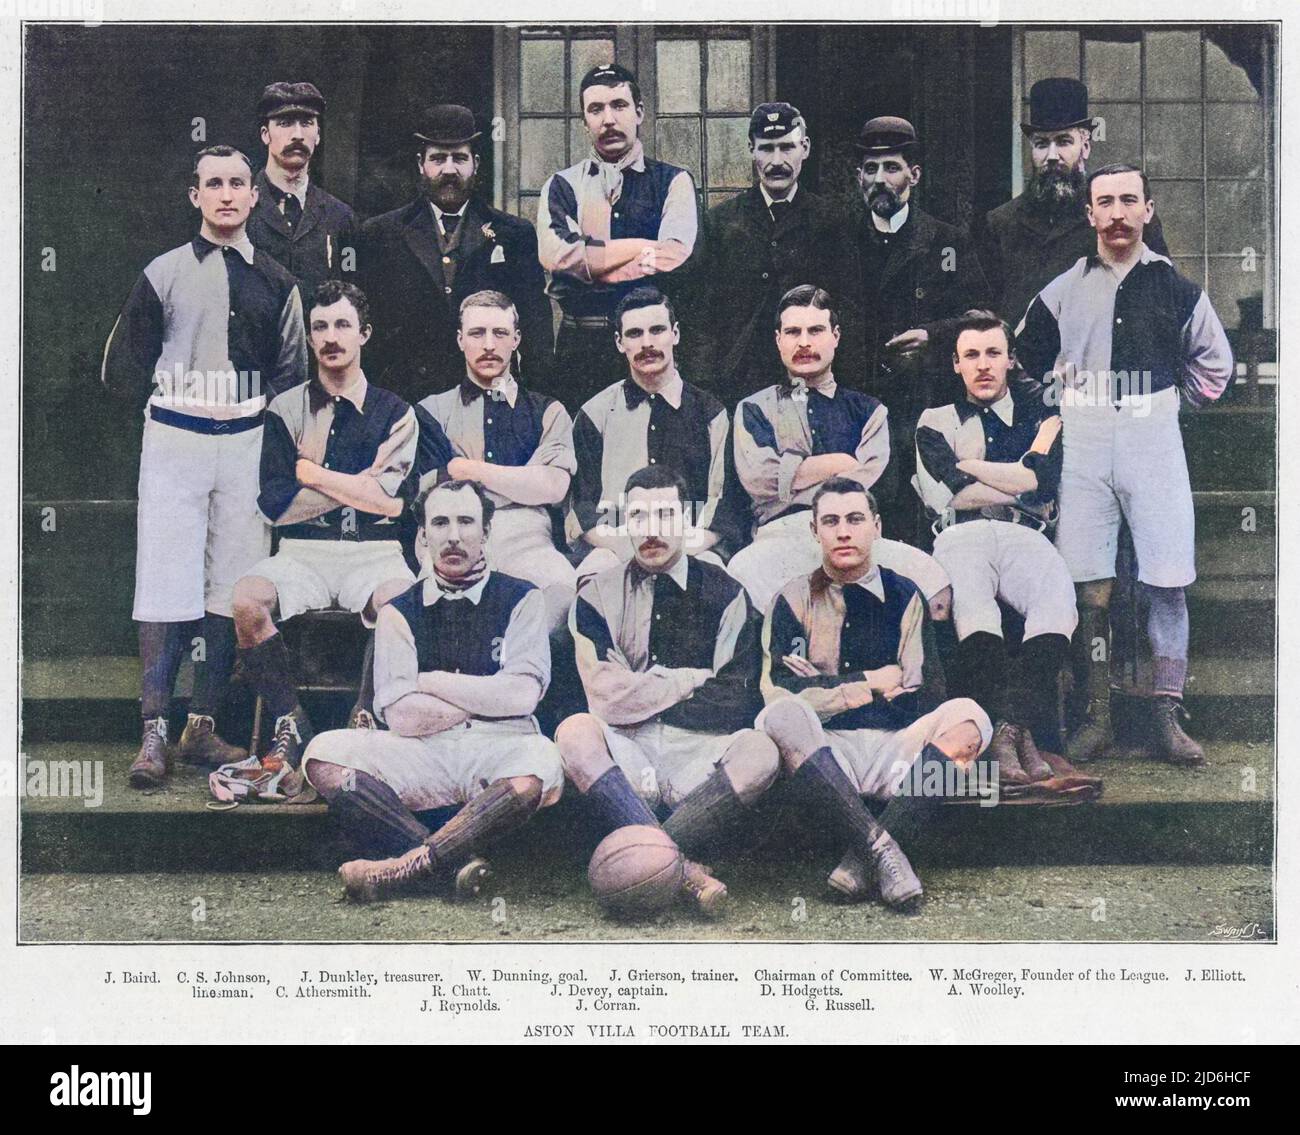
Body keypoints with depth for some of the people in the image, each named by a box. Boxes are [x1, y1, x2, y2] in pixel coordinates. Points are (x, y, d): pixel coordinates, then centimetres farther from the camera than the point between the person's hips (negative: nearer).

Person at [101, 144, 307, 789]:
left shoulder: (274, 282, 10)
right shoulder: (164, 274, 3)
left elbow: (291, 371, 16)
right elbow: (123, 366, 7)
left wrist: (256, 409, 5)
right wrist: (166, 405, 8)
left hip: (245, 445, 3)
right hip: (174, 444, -2)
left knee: (233, 587, 3)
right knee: (165, 584, -7)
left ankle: (205, 723, 10)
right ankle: (154, 730, -8)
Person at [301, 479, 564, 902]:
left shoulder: (521, 600, 9)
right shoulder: (400, 612, 12)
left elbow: (522, 695, -5)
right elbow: (400, 716, -1)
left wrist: (433, 682, 0)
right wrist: (487, 697, 0)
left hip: (498, 752, -2)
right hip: (423, 757, 2)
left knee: (541, 764, -38)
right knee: (325, 754, -24)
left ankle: (407, 866, -32)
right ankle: (458, 862, -35)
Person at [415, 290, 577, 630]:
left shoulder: (547, 412, 21)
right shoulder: (432, 411, 20)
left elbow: (554, 486, 3)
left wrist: (471, 470, 3)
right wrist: (521, 483, 3)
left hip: (526, 541, 1)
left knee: (564, 589, -36)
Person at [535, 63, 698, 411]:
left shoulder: (673, 182, 7)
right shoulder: (562, 185, 11)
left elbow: (675, 255, -11)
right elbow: (554, 254, -8)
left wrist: (591, 259, -7)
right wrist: (642, 247, -8)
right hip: (579, 346, 1)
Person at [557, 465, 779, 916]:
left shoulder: (724, 595, 7)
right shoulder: (598, 596, 7)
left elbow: (737, 708, -3)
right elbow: (607, 700, -8)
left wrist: (642, 696, -3)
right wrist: (694, 680, -3)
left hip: (699, 756, 0)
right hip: (626, 756, 0)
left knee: (759, 751, -30)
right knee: (575, 731, -32)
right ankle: (682, 869, -42)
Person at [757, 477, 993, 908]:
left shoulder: (904, 597, 13)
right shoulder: (795, 600, 10)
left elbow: (910, 697, 4)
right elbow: (781, 692, -6)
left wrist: (830, 689, -2)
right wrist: (871, 682, -2)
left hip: (893, 752, 2)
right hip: (821, 751, -2)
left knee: (966, 716, -27)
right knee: (783, 718, -34)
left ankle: (861, 860, -34)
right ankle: (881, 847, -41)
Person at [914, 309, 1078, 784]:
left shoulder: (1040, 419, 25)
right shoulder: (936, 422, 24)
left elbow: (1044, 484, 3)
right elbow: (952, 495, 5)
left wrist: (965, 467, 6)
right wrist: (1021, 480, 9)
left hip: (1024, 537, 1)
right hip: (961, 537, -1)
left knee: (1058, 598, -34)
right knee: (972, 604, -37)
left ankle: (1011, 725, -43)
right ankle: (1015, 732, -47)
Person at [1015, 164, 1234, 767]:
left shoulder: (1176, 288, 7)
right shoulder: (1063, 292, 8)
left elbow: (1214, 365, 17)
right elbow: (1025, 358, 20)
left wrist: (1165, 404, 11)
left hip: (1155, 444, 0)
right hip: (1084, 449, 1)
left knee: (1168, 582, -6)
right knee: (1090, 587, -1)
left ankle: (1166, 717, 0)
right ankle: (1097, 717, 5)